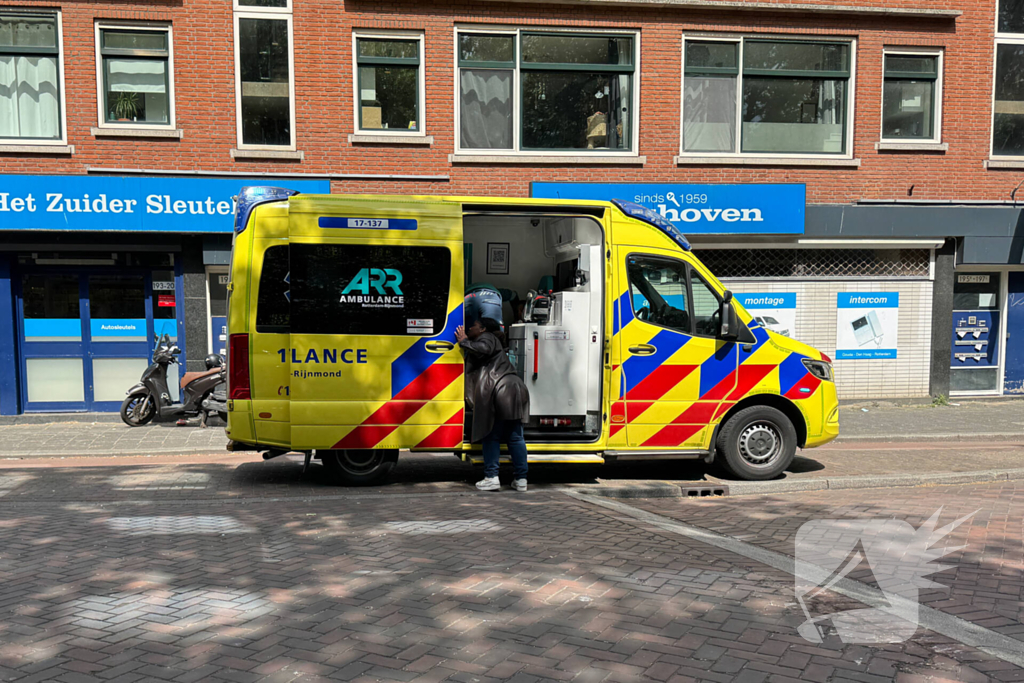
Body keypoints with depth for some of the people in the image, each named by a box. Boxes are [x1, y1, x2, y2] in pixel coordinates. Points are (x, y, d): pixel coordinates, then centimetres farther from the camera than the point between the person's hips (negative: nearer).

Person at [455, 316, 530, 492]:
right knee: (515, 436, 7)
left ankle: (491, 477, -3)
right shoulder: (492, 341, 36)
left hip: (501, 391, -9)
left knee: (491, 436, -2)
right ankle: (520, 479, 7)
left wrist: (464, 341, -3)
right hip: (515, 390, 9)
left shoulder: (487, 337, 9)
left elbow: (484, 349, -15)